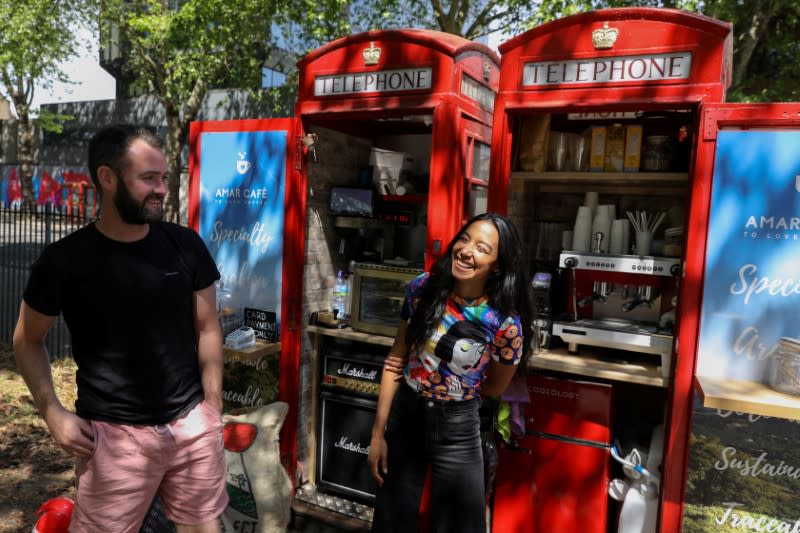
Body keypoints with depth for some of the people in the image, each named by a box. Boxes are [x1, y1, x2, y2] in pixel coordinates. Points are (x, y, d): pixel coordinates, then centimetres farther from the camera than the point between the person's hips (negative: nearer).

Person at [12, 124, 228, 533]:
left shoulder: (186, 246, -3)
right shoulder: (64, 261, -9)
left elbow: (207, 329, 3)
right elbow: (27, 340, 6)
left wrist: (213, 409, 1)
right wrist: (53, 412, -4)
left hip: (192, 423, 2)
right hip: (112, 433, -2)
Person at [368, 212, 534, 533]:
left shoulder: (505, 323, -20)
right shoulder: (423, 288, -11)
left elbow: (495, 387, -2)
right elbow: (395, 360, -4)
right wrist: (378, 432, -2)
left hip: (457, 426, -3)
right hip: (404, 413, 3)